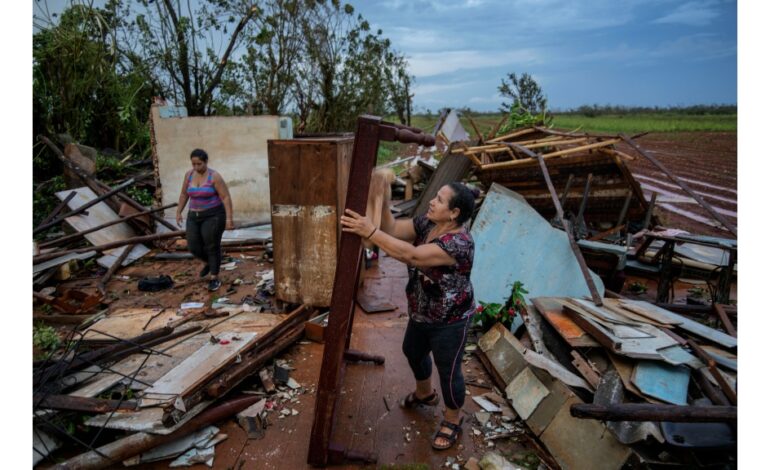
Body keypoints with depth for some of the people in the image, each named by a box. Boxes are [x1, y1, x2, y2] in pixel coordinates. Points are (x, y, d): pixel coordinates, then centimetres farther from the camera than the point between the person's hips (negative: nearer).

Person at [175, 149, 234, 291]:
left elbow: (226, 198, -15)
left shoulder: (214, 176, -14)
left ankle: (215, 278, 10)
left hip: (213, 216, -5)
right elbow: (184, 194, 15)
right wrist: (178, 212, 14)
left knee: (212, 246, -2)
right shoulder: (189, 175, 3)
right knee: (194, 247, 3)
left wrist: (229, 218, -20)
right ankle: (209, 262, 33)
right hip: (194, 216, 6)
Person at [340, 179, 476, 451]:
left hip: (449, 322, -9)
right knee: (413, 352, 28)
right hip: (421, 314, 9)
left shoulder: (459, 243, -34)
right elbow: (393, 229, -10)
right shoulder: (427, 223, -8)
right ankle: (424, 393, 57)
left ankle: (453, 421, 37)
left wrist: (370, 232, -47)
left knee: (448, 370, 11)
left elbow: (411, 255, -44)